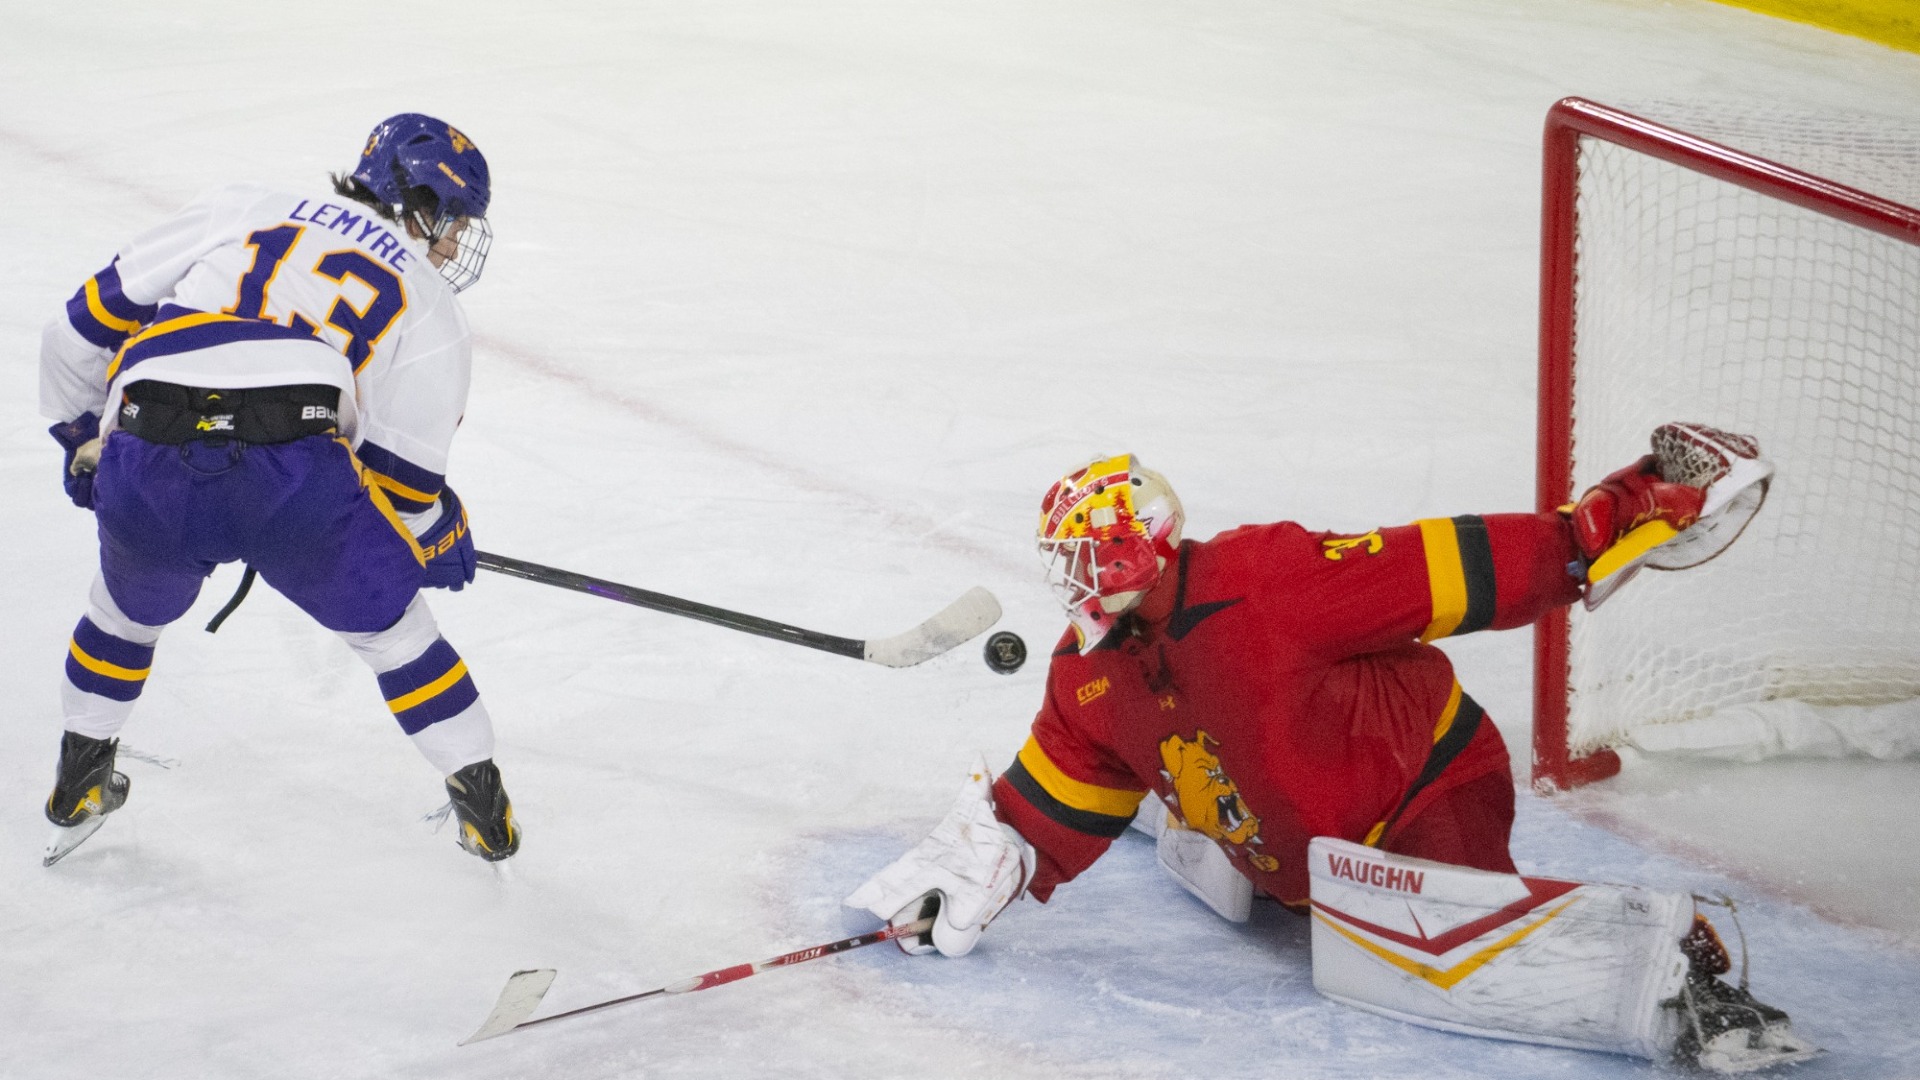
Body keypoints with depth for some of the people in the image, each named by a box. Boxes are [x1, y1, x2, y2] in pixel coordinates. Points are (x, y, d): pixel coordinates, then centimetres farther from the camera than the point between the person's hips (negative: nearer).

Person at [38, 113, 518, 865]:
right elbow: (402, 472, 14)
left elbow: (94, 316, 22)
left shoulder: (239, 213, 26)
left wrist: (82, 435, 37)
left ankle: (78, 785, 44)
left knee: (130, 607, 34)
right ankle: (482, 800, 27)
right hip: (291, 475, -2)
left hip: (143, 472, 3)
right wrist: (438, 538, 36)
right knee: (387, 621, 23)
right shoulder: (428, 301, 21)